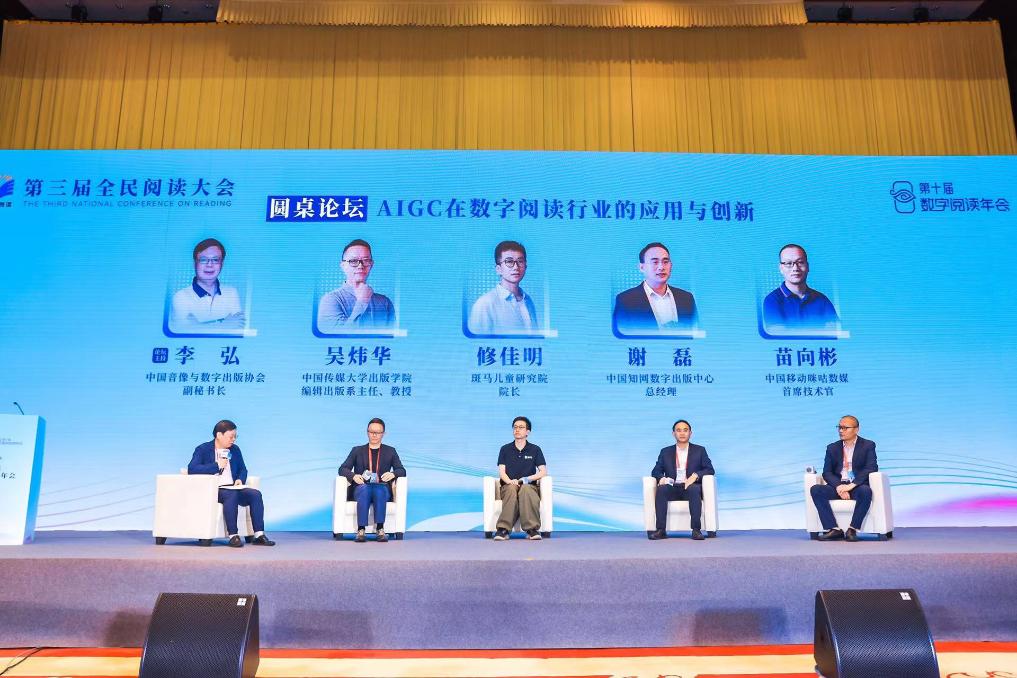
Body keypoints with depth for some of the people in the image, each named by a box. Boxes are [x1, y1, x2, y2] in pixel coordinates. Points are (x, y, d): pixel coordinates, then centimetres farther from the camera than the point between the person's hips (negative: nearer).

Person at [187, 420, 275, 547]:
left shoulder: (235, 450, 17)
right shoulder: (203, 449, 0)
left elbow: (243, 469, 24)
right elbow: (192, 469, -15)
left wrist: (240, 479, 0)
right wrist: (217, 465, -16)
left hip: (233, 488, 6)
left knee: (255, 494, -21)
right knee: (232, 495, -36)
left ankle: (259, 535, -22)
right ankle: (233, 535, -33)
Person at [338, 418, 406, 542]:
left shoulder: (390, 451, 19)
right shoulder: (357, 450, 19)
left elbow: (402, 471, 10)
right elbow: (343, 469, 9)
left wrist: (393, 474, -14)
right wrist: (353, 476, -13)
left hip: (382, 489, 0)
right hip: (361, 489, 0)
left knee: (379, 489, -36)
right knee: (364, 488, -36)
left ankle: (380, 529, -38)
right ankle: (361, 530, -40)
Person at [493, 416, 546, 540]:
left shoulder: (535, 450, 11)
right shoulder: (505, 449, 13)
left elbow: (543, 472, 3)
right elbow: (501, 472, 4)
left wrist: (527, 479, -14)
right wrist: (510, 481, -19)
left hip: (530, 486, 0)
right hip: (508, 486, 1)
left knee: (525, 488, -38)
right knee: (512, 489, -37)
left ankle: (532, 529, -43)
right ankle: (503, 530, -47)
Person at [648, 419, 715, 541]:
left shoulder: (699, 450, 13)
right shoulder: (665, 452, 17)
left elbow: (710, 470, 3)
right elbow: (656, 471, 11)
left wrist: (695, 475, -17)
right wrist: (661, 478, -14)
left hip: (691, 487, -1)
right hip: (672, 488, 1)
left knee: (694, 489, -36)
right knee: (661, 489, -32)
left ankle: (696, 530, -38)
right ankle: (661, 530, -35)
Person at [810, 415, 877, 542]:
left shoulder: (868, 446, 4)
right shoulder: (832, 448, 13)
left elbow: (871, 469, -9)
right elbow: (827, 472, 5)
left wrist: (852, 485, -21)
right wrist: (839, 486, -16)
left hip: (858, 486, -3)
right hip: (838, 486, 3)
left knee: (866, 491, -37)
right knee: (815, 489, -24)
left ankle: (852, 529, -26)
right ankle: (834, 529, -25)